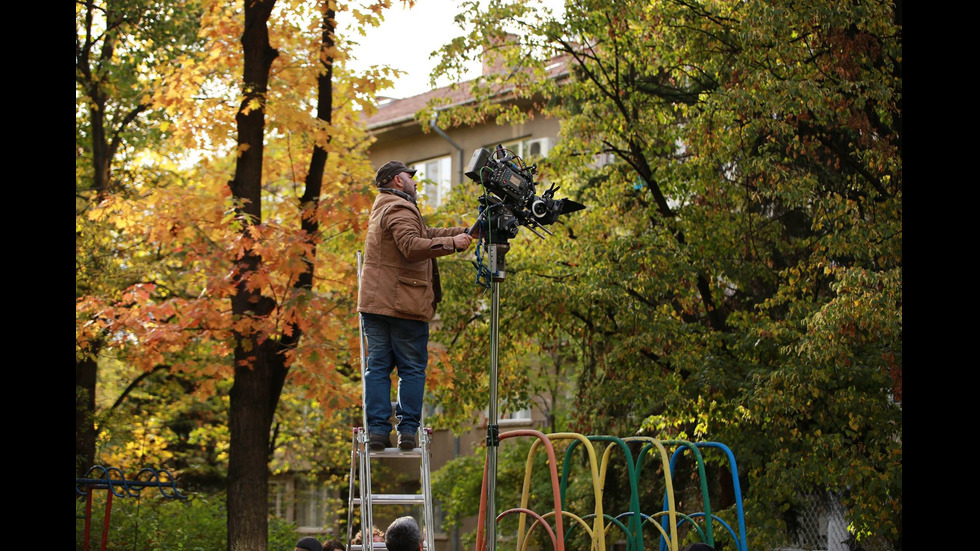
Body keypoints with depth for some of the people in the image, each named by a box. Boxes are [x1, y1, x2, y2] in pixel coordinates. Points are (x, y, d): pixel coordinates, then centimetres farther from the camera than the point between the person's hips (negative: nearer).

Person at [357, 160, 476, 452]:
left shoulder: (383, 207, 22)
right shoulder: (400, 209, -9)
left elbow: (426, 233, 23)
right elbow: (412, 246, -25)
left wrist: (468, 232, 19)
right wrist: (452, 243, -21)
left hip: (375, 302, 8)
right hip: (403, 305, -8)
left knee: (378, 367, 5)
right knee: (412, 369, -1)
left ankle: (377, 430, 0)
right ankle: (408, 430, -4)